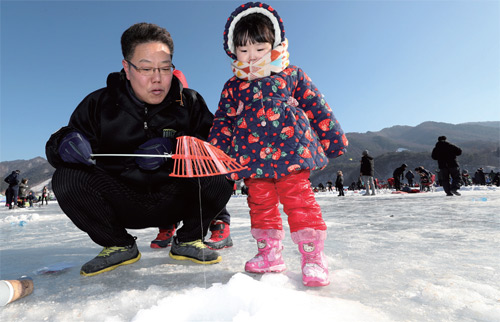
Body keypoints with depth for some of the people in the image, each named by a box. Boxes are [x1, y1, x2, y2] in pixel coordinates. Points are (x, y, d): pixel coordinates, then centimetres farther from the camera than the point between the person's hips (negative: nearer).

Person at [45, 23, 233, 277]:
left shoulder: (189, 102, -3)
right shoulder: (99, 103, -1)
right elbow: (54, 147, 1)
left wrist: (174, 146, -27)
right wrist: (66, 143, -25)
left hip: (174, 201, -1)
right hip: (122, 205, 2)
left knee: (220, 175, -25)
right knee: (66, 178, -19)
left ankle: (188, 241, 0)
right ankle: (119, 247, 1)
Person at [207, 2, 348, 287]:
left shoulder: (291, 74, 9)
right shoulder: (233, 86, 15)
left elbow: (317, 108, 11)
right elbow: (223, 121, 16)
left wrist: (333, 137, 11)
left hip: (290, 150, -3)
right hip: (252, 157, 4)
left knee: (299, 198, -5)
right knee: (260, 203, 8)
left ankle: (313, 255, 6)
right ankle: (270, 253, 23)